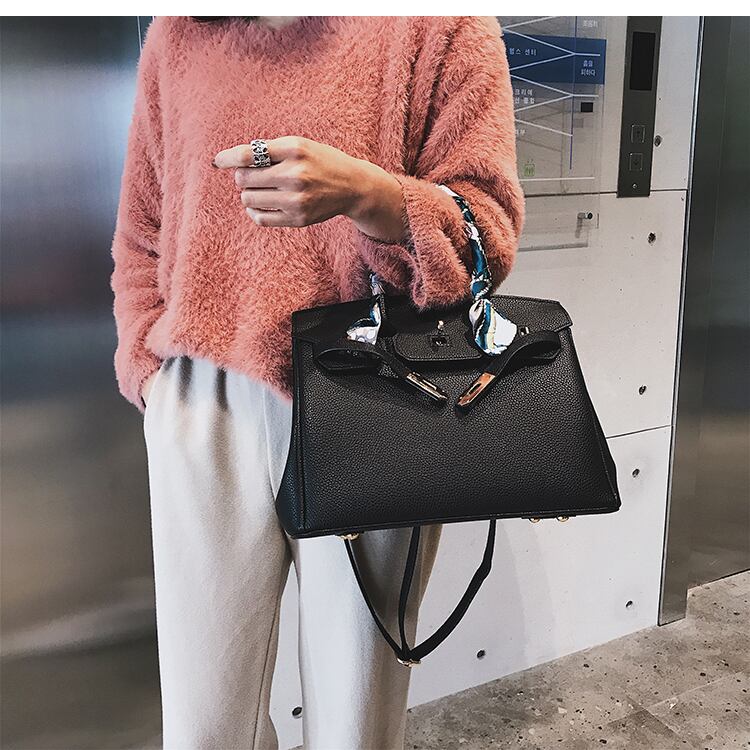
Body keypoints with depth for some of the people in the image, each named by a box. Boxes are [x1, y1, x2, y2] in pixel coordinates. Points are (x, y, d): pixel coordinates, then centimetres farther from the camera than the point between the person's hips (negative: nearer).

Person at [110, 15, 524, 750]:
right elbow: (139, 234, 18)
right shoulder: (178, 29, 13)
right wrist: (150, 371, 7)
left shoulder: (443, 24, 3)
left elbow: (489, 227, -3)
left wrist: (365, 194, -21)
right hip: (205, 406, 3)